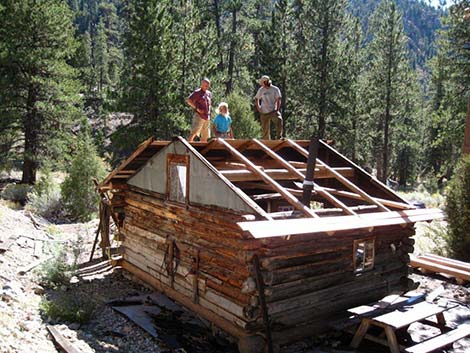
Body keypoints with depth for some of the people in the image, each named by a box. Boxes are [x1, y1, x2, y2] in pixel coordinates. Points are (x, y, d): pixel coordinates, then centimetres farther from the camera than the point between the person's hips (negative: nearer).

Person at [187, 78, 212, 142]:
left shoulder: (209, 93, 17)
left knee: (205, 137, 10)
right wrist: (197, 108, -16)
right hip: (199, 116, -7)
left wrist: (209, 110, 12)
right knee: (194, 133, -16)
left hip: (207, 117, 7)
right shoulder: (197, 92, -5)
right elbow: (188, 100, -11)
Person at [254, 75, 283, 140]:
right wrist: (258, 107, 8)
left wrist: (277, 109, -13)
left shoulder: (275, 89, -2)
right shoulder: (261, 90, 8)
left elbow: (278, 100, -5)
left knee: (279, 120, -30)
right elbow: (256, 99, 20)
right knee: (265, 129, 5)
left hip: (273, 111, -3)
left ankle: (279, 137, -24)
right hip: (264, 113, 3)